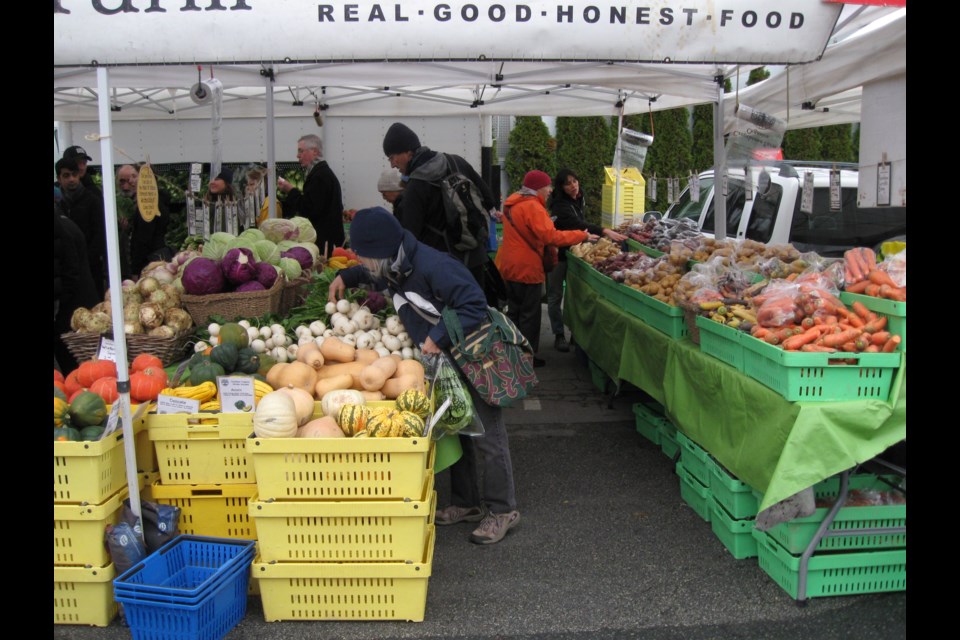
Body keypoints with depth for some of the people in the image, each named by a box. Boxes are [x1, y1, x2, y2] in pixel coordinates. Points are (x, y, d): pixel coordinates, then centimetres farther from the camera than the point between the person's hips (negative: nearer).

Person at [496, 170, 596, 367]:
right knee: (530, 314, 3)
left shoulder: (512, 203, 10)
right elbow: (551, 236, -27)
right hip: (526, 269, -9)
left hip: (509, 267, 9)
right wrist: (582, 235, -22)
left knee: (514, 311, 18)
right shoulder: (532, 207, -19)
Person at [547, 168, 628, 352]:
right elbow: (577, 224, -33)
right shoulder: (560, 206, -20)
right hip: (557, 255, -7)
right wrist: (605, 231, -42)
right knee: (556, 296, 1)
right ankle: (559, 335, 7)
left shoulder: (578, 201, 5)